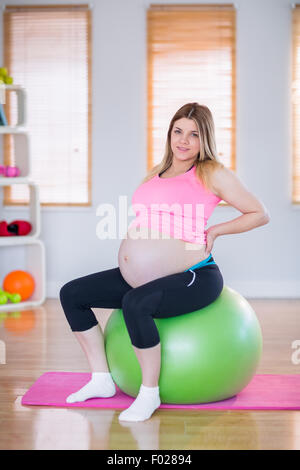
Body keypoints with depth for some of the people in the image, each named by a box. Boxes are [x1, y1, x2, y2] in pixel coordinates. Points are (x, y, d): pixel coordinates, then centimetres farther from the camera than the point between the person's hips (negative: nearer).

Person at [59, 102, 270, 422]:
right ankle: (102, 380, 12)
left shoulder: (212, 174, -2)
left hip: (195, 277, -8)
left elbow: (260, 214, 1)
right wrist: (130, 254, 12)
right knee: (71, 294, 7)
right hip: (140, 277, 8)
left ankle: (150, 393, -16)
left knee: (135, 304, -37)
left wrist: (214, 231, -5)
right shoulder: (155, 174, 16)